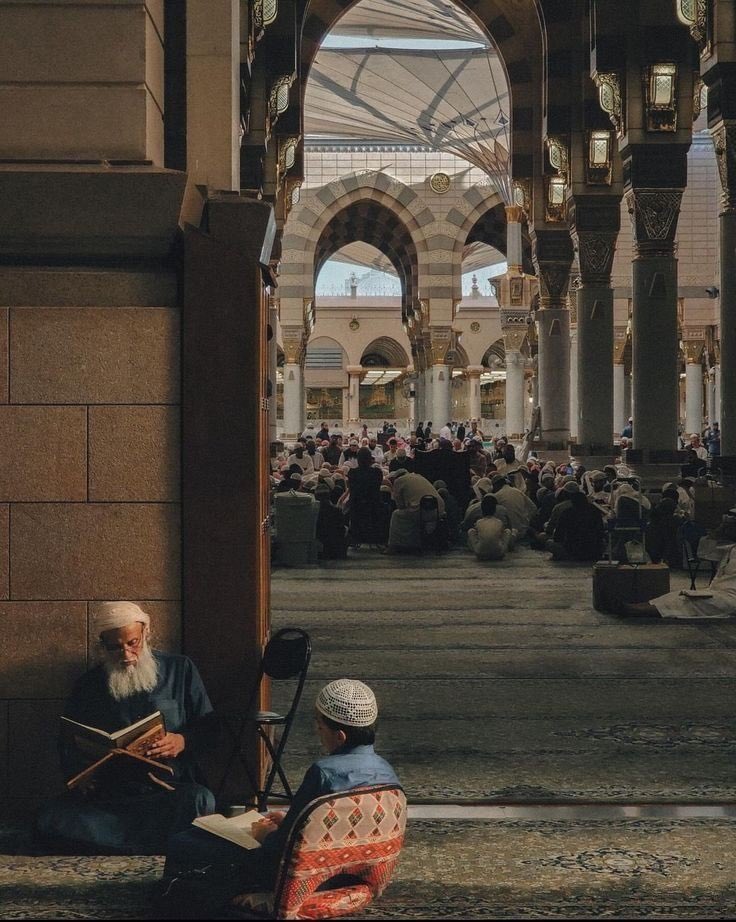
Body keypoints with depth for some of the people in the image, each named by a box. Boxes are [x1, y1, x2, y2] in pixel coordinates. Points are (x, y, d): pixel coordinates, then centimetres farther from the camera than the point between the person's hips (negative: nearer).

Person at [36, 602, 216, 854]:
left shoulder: (179, 670, 10)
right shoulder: (89, 685, 14)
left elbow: (208, 728, 11)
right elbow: (68, 746, 16)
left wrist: (183, 742, -13)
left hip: (171, 792, -1)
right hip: (109, 796, 2)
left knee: (201, 801, -37)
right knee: (49, 819, -28)